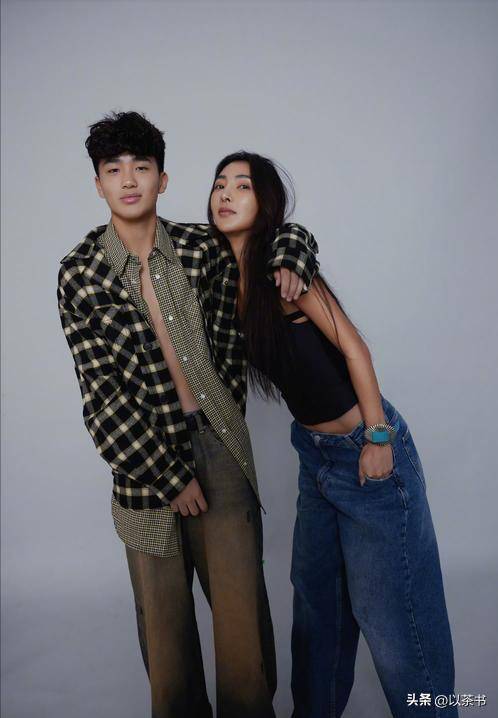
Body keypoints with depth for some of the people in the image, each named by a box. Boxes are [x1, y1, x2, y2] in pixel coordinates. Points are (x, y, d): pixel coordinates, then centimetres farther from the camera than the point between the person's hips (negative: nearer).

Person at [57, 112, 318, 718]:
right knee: (163, 613, 12)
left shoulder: (202, 247, 1)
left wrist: (288, 262, -5)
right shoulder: (79, 275, -4)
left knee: (242, 604, 5)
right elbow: (101, 393, -7)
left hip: (218, 439, 1)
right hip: (143, 448, 0)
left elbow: (288, 230, 19)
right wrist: (168, 476, -10)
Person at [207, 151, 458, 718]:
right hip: (315, 452, 8)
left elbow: (352, 346, -18)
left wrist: (378, 438, -16)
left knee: (388, 611, 3)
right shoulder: (236, 278, 6)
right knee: (314, 591, 21)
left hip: (365, 450, -8)